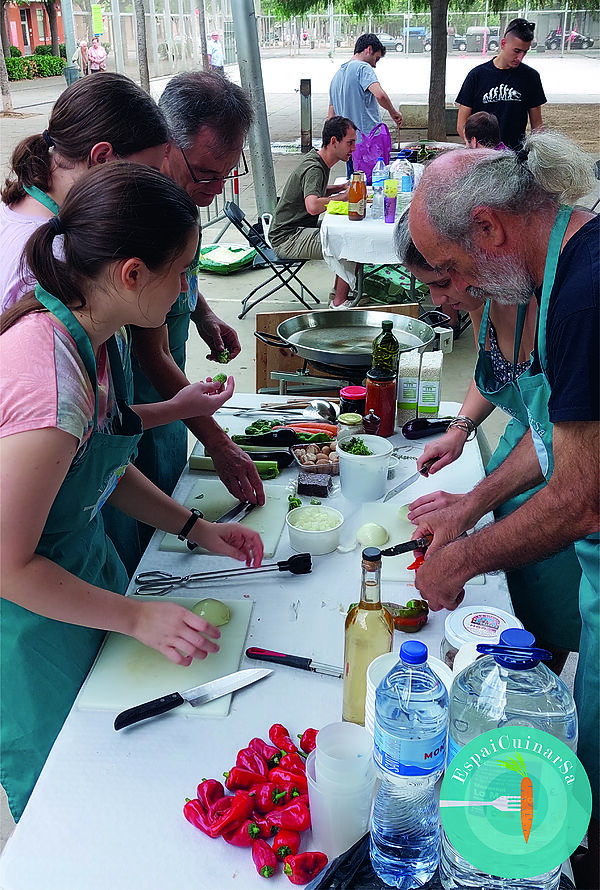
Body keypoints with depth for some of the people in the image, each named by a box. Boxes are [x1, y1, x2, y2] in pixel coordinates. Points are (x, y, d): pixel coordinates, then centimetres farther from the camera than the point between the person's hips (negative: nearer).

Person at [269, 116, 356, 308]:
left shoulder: (316, 157, 9)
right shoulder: (314, 169, -21)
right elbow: (313, 206, -38)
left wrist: (342, 187, 12)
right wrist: (344, 195, -24)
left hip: (299, 230, 10)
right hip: (287, 239, -10)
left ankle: (340, 290, 14)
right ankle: (339, 302, -12)